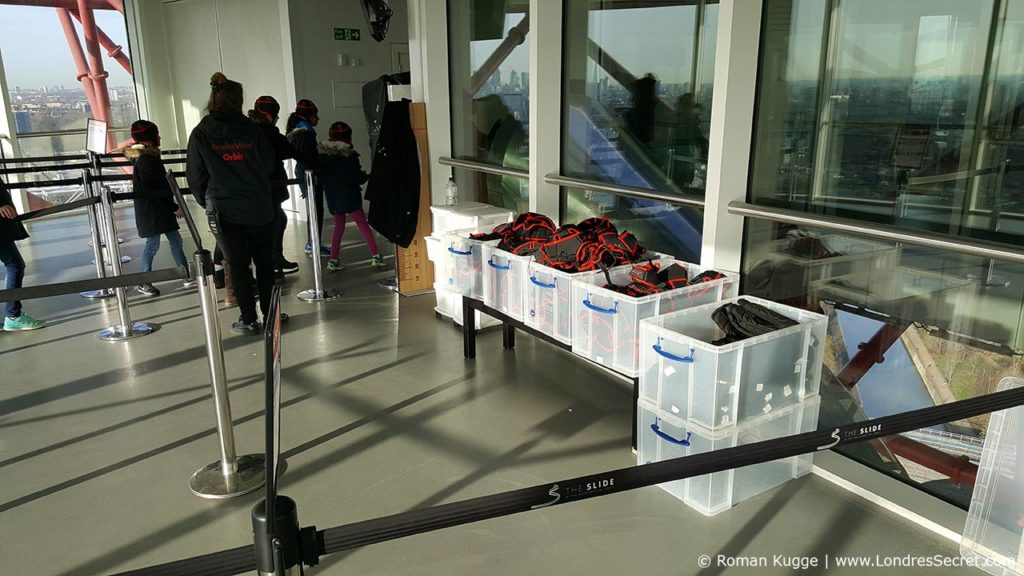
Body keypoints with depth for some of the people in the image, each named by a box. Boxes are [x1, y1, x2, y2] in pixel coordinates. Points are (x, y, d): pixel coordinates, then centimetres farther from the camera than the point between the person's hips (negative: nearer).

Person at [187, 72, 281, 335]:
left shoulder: (200, 134, -3)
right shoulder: (251, 129, -2)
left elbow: (196, 176, 0)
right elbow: (269, 165, 3)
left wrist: (207, 203, 15)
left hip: (224, 211, -1)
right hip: (259, 208, 1)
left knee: (238, 265, 7)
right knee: (264, 262, 11)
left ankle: (248, 320, 9)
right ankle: (270, 314, 16)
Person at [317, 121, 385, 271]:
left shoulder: (322, 153, 1)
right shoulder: (349, 154, -13)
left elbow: (319, 176, 4)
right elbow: (356, 177, -14)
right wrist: (367, 176, 5)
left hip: (331, 196, 5)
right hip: (348, 195, -4)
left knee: (338, 225, 15)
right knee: (362, 224, 4)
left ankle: (333, 260, 8)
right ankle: (375, 256, 2)